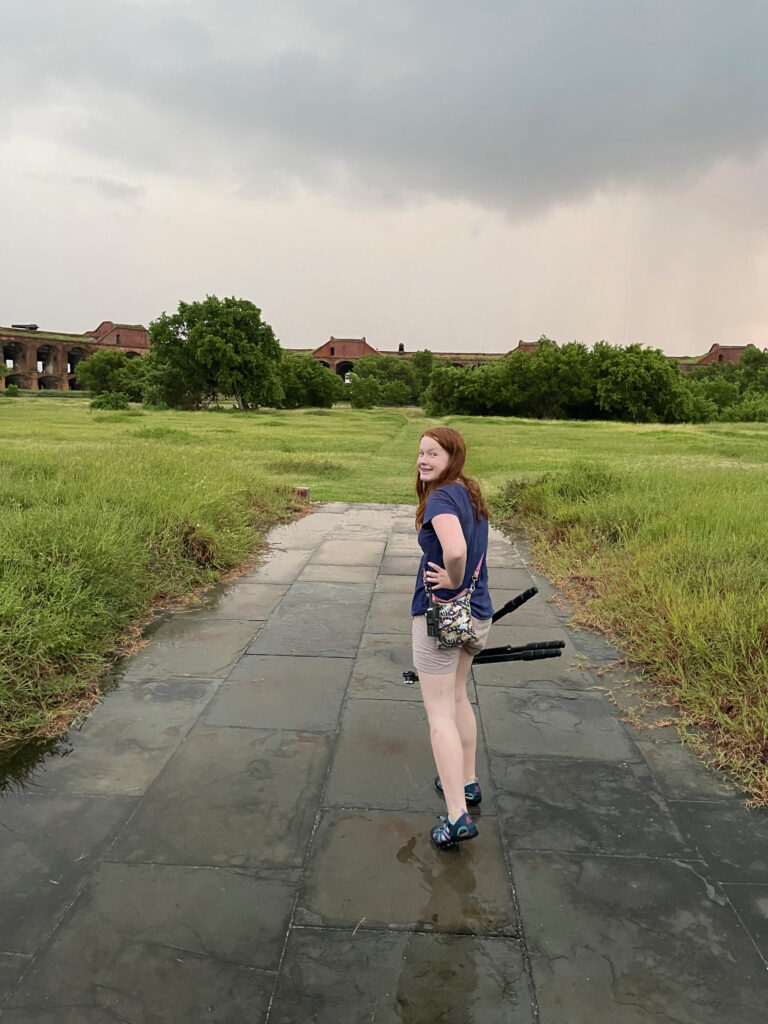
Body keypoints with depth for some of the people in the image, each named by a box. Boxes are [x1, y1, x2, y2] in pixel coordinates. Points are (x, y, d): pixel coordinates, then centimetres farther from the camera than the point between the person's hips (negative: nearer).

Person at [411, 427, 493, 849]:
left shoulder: (440, 498, -20)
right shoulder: (470, 494, 8)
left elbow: (455, 549, -39)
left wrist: (452, 581, -21)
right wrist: (461, 581, 6)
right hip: (476, 613, 9)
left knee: (439, 714, 0)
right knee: (457, 697, 25)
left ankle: (457, 817, 2)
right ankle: (467, 781, 39)